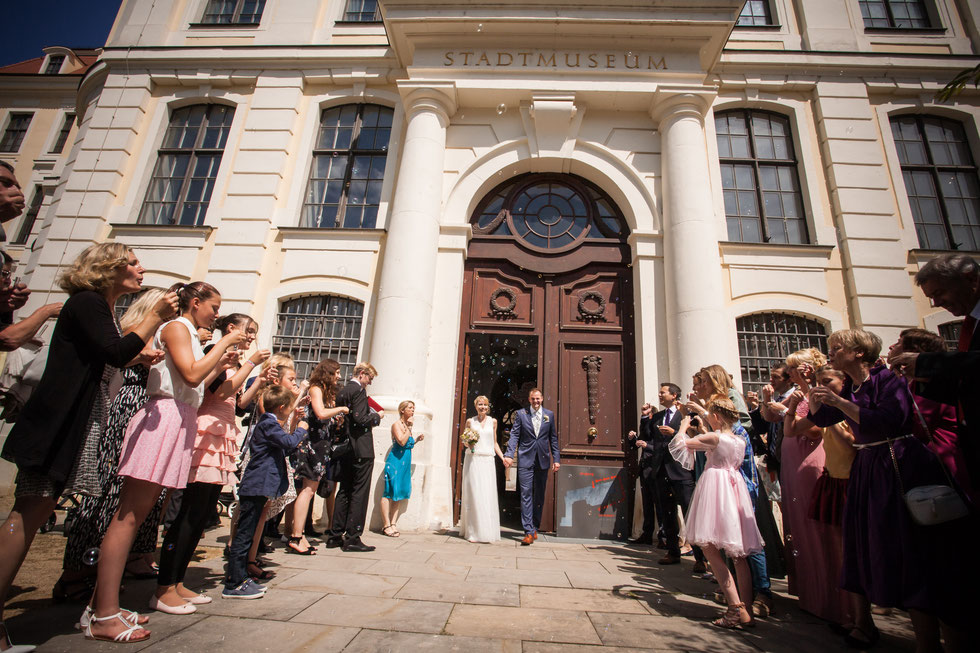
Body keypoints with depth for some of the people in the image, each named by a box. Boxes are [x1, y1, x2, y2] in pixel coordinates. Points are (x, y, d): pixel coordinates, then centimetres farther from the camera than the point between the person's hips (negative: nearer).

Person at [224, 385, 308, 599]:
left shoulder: (268, 423, 17)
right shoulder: (268, 424, -15)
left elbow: (283, 447, 24)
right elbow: (289, 442, -26)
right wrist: (301, 429, -7)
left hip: (256, 487, 11)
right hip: (257, 486, -11)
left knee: (247, 533, 15)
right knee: (244, 534, -4)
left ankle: (239, 577, 24)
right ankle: (233, 584, 2)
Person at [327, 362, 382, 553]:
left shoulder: (342, 391, 13)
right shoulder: (359, 390, -13)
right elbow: (360, 419, -21)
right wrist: (376, 417, -4)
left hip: (346, 449, 9)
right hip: (361, 449, -9)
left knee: (344, 492, 15)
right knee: (359, 493, -2)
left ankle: (335, 536, 20)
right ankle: (353, 538, 2)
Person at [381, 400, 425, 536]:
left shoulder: (407, 426, 16)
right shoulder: (397, 424, -8)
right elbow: (402, 442, -22)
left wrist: (417, 439, 8)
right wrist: (408, 427, -17)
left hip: (405, 463, 9)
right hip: (395, 461, -9)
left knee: (400, 494, 8)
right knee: (389, 493, -4)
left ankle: (393, 523, 13)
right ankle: (386, 525, 0)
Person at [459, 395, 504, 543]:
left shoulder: (493, 421, 10)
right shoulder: (470, 421, 6)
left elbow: (494, 443, 15)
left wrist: (503, 457, 5)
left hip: (488, 461, 1)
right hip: (472, 460, -1)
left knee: (488, 496, -1)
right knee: (473, 495, -3)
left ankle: (487, 531, 9)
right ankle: (473, 531, 4)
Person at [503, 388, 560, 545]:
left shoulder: (549, 415, 8)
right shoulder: (521, 414, 3)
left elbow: (553, 438, 11)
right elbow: (514, 435, -2)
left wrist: (556, 459, 5)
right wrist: (509, 454, -15)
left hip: (543, 460, 2)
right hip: (525, 460, -2)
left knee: (539, 495, 10)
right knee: (526, 494, -6)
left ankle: (535, 528, 25)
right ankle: (529, 532, -2)